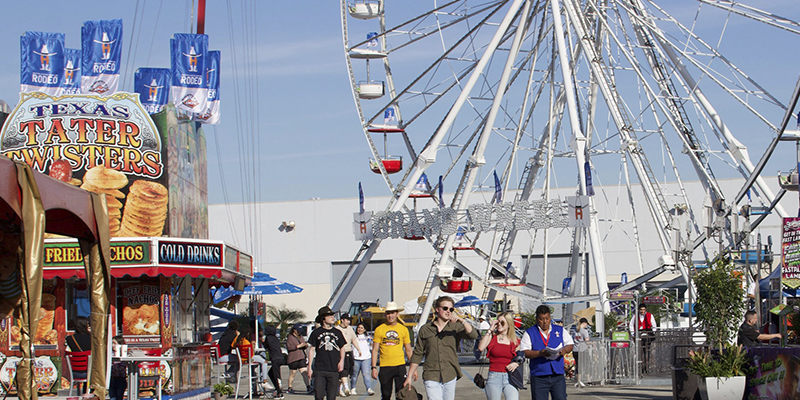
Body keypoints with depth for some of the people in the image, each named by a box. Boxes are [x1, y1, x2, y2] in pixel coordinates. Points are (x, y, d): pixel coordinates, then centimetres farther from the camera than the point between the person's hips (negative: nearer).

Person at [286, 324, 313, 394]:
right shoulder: (290, 337, -2)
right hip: (293, 359, -5)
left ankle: (308, 387, -18)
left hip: (301, 358, 5)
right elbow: (289, 347, -16)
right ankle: (290, 388, 17)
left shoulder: (300, 337, 18)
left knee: (304, 372, -8)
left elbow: (305, 347, 23)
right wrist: (299, 346, -19)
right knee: (292, 373, 4)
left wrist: (306, 345, -2)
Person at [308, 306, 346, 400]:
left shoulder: (337, 332, 11)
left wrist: (341, 360, 1)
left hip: (334, 370, 2)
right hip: (319, 370, -2)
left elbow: (342, 348, 19)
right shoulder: (316, 332, 4)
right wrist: (309, 367, 3)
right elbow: (311, 349, 7)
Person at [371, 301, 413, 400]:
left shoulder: (403, 329, 7)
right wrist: (374, 367, -4)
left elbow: (408, 350, 12)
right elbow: (375, 350, 4)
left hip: (400, 366, 0)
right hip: (385, 367, 0)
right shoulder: (379, 330, 4)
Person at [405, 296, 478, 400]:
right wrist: (409, 376, 9)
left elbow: (473, 335, -12)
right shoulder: (425, 329, 7)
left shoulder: (456, 327, 6)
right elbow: (417, 354, 11)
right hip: (431, 378, -1)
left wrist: (461, 320, -25)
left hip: (450, 377, 1)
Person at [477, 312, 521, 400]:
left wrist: (516, 364, -4)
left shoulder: (515, 341, 10)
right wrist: (490, 330, -7)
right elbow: (481, 348, -13)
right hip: (494, 376, 0)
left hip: (510, 377, 0)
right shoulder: (492, 337, 6)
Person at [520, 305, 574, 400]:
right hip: (538, 377, -2)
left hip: (558, 375, 2)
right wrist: (539, 353, -19)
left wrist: (564, 350, -6)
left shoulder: (560, 330, 14)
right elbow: (523, 352, -3)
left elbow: (570, 344, 18)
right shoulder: (529, 333, 5)